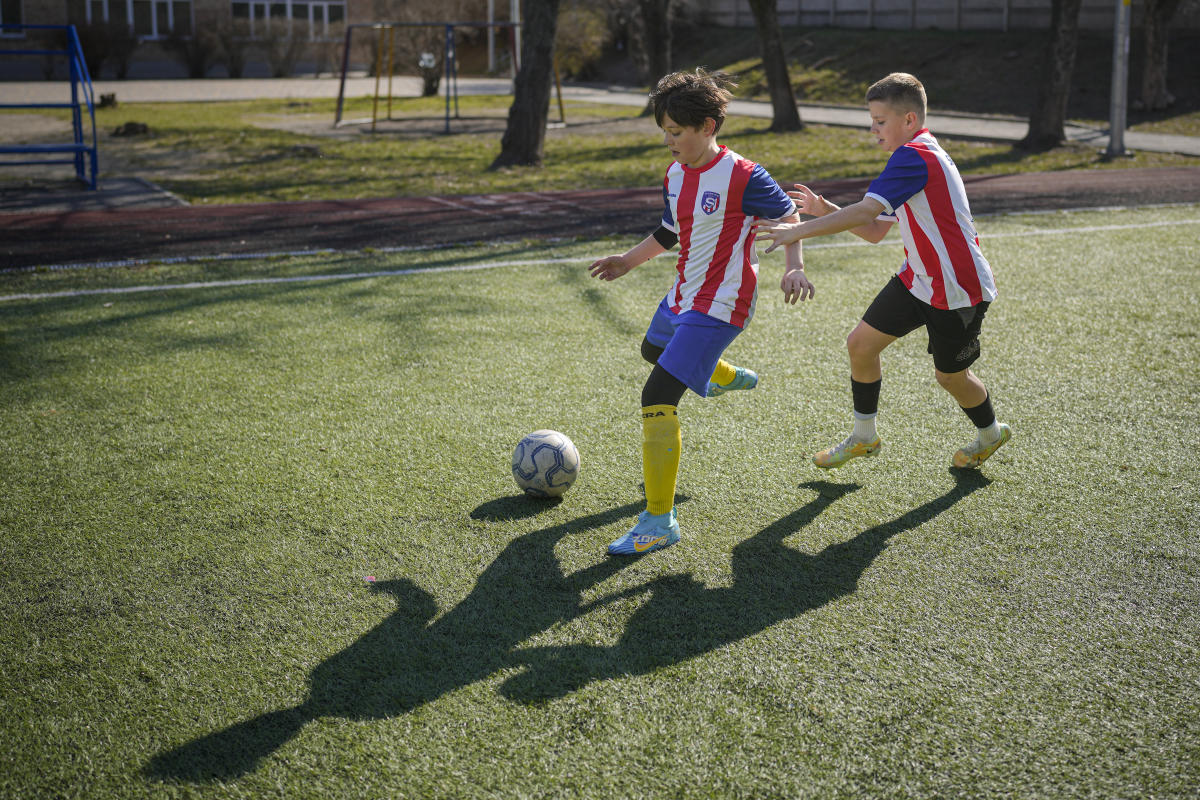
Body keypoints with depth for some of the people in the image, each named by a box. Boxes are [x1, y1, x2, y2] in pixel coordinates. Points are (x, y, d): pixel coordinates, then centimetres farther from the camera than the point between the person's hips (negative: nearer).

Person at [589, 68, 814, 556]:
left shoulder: (742, 177, -19)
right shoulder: (675, 177, 5)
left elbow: (789, 218, -9)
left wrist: (794, 269, -23)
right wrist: (627, 261, 18)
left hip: (719, 305, -9)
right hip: (681, 296, 9)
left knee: (658, 396, -21)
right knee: (654, 350, 39)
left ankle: (660, 521, -18)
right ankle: (728, 376, 68)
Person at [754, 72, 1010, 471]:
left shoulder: (915, 157, -23)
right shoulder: (913, 157, 10)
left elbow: (865, 212, -35)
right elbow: (876, 231, 11)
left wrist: (798, 231, -33)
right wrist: (823, 209, -1)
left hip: (959, 289, -9)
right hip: (918, 279, 9)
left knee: (950, 376, 9)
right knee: (861, 342, 3)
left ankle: (991, 433, 40)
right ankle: (864, 436, 20)